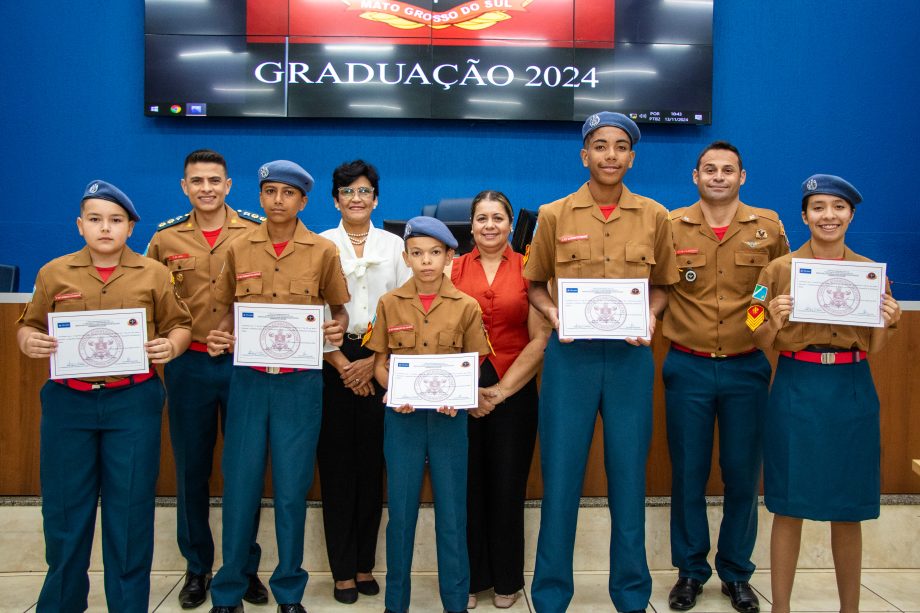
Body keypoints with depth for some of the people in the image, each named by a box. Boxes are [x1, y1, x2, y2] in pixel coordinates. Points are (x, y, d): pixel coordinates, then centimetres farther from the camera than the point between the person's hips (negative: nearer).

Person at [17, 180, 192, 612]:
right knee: (64, 508, 10)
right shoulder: (54, 273, 5)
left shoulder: (154, 274, 2)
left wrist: (172, 346, -14)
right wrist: (28, 342, -9)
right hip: (67, 402, 1)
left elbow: (179, 325, 7)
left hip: (133, 403, -1)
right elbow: (29, 325, 13)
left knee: (130, 510, 7)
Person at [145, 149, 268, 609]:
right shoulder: (165, 238, 3)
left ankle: (245, 566, 23)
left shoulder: (257, 232, -2)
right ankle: (197, 567, 26)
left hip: (245, 362, -1)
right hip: (188, 364, 2)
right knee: (191, 468, 10)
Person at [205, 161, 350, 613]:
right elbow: (233, 311, 15)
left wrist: (337, 328, -13)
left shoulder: (323, 251, 0)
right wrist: (220, 336, -5)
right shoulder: (239, 249, 6)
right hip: (248, 380, 2)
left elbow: (339, 310, 9)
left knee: (292, 488, 5)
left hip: (300, 383, -1)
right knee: (240, 485, 5)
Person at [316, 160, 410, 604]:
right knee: (336, 464, 1)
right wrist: (342, 364, -8)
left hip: (380, 362, 1)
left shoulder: (394, 245, 8)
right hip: (333, 362, -1)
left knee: (372, 463, 4)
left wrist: (374, 361, -7)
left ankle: (365, 564, 16)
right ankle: (343, 569, 11)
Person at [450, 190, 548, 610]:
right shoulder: (454, 269, 5)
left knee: (508, 485, 6)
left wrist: (501, 390, -8)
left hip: (514, 391, -1)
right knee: (466, 485, 6)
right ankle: (469, 578, 22)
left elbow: (540, 339, -3)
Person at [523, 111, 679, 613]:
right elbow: (535, 284, 10)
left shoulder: (654, 217, 4)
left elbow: (661, 284, 14)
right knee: (561, 476, 4)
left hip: (630, 357, 1)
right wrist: (553, 314, -9)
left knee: (628, 476, 9)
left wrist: (650, 314, -7)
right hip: (570, 357, -1)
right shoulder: (554, 216, 1)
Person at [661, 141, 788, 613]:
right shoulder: (670, 226, -1)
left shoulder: (768, 226, 2)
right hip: (687, 367, -1)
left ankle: (736, 573, 26)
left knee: (743, 474, 9)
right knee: (688, 473, 7)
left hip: (747, 367, 1)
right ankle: (690, 570, 24)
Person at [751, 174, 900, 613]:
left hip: (853, 393, 2)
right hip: (796, 391, -2)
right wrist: (774, 317, -18)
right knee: (789, 507, 3)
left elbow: (874, 348, 9)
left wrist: (888, 321, -10)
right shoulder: (780, 270, 0)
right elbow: (763, 343, 1)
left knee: (848, 512, 10)